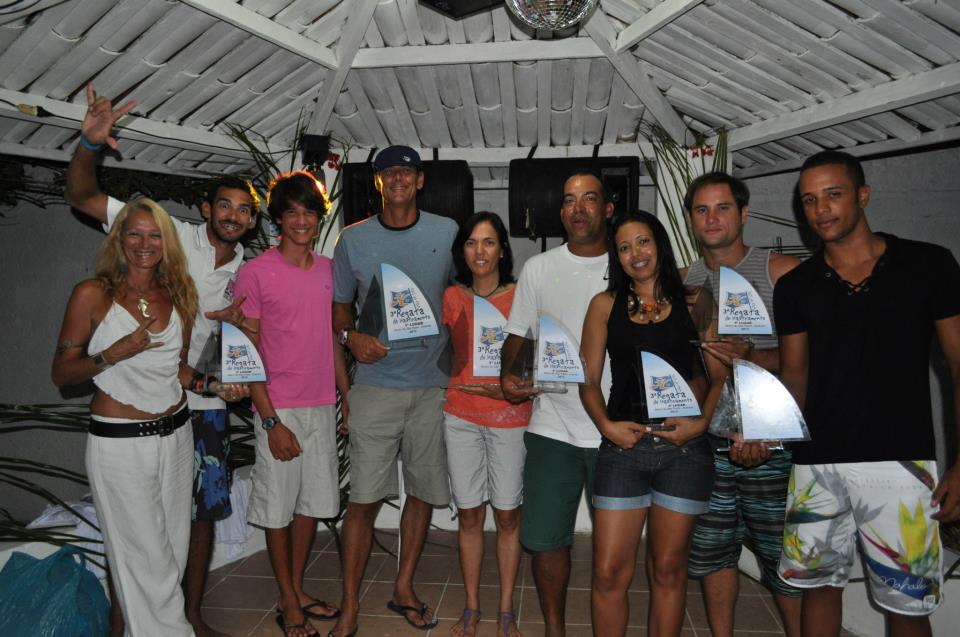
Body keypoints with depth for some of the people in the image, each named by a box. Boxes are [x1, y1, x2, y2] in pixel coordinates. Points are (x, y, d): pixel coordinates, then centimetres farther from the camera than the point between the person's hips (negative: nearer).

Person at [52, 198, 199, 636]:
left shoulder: (178, 296, 7)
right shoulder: (93, 294, -6)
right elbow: (61, 373, -4)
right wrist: (114, 353, -18)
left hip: (175, 436, 5)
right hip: (120, 443, -5)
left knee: (174, 548, 13)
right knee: (147, 559, 2)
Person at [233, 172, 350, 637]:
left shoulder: (328, 270, 8)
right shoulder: (255, 273, -8)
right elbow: (247, 352, -10)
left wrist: (347, 395, 12)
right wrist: (271, 420, -14)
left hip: (322, 406, 5)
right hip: (279, 408, -5)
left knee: (313, 502, 14)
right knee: (278, 507, 6)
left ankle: (298, 589, 32)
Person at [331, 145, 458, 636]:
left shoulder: (447, 233, 4)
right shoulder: (353, 239, 4)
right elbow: (339, 304, 11)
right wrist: (350, 336, -9)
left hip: (434, 384, 2)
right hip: (377, 383, -1)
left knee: (423, 491, 11)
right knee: (364, 498, -1)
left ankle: (404, 588, 30)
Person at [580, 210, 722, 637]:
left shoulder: (694, 303, 7)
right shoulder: (605, 305, 9)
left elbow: (719, 375, 6)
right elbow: (589, 380, 6)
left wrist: (703, 421, -10)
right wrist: (606, 425, -9)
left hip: (683, 446, 0)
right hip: (623, 444, 0)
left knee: (668, 569, 10)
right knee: (609, 573, -1)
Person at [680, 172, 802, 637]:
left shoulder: (783, 272, -1)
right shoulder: (682, 283, 9)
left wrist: (749, 356, -22)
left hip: (772, 443, -3)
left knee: (786, 561, 4)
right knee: (711, 551, 12)